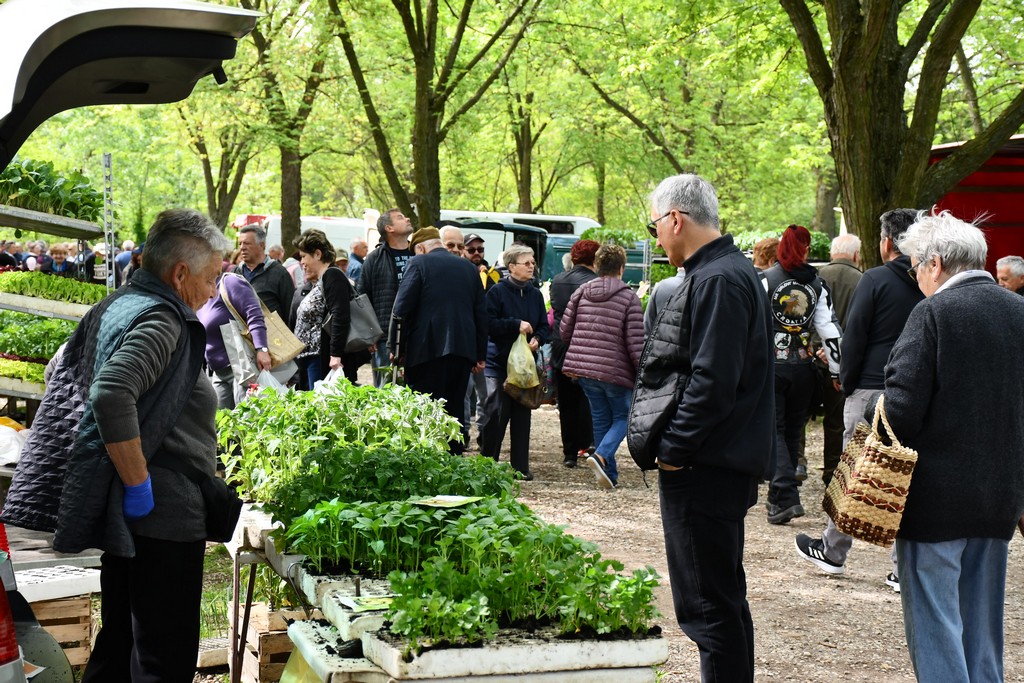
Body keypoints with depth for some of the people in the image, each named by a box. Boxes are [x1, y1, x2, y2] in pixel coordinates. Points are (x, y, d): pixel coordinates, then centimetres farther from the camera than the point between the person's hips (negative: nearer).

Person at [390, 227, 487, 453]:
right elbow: (481, 314, 15)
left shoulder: (419, 263, -2)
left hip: (427, 350, -5)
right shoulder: (469, 267, 14)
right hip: (463, 350, 5)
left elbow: (402, 309, -8)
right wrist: (480, 356, 18)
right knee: (455, 410, 12)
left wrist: (397, 348, -1)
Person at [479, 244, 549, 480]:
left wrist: (537, 339, -8)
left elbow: (545, 326, 12)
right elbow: (488, 323, -13)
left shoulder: (535, 294, 10)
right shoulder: (497, 292, -5)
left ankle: (521, 466, 13)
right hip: (499, 362, -5)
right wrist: (516, 325, -19)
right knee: (496, 412, -7)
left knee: (522, 414, 7)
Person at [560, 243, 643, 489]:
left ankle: (610, 474, 17)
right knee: (622, 417, 12)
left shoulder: (582, 292, 5)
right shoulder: (629, 298, -8)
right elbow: (636, 342, -12)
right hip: (616, 370, -4)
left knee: (601, 418, 15)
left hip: (584, 368, 5)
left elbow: (565, 330, 6)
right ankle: (601, 455, -13)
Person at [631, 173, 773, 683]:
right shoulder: (723, 271, 16)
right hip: (720, 464, 11)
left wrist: (674, 448, -15)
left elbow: (712, 382, -23)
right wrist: (672, 444, 17)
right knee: (723, 597, 19)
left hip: (703, 469, -11)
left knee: (708, 605, -6)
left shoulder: (718, 281, -17)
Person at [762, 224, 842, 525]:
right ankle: (780, 497, 23)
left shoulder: (766, 280, -5)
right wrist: (837, 371, 8)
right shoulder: (817, 285, 5)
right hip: (803, 367, 3)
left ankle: (785, 497, -15)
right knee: (792, 432, 14)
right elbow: (830, 330, 3)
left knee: (773, 431, -1)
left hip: (770, 365, -3)